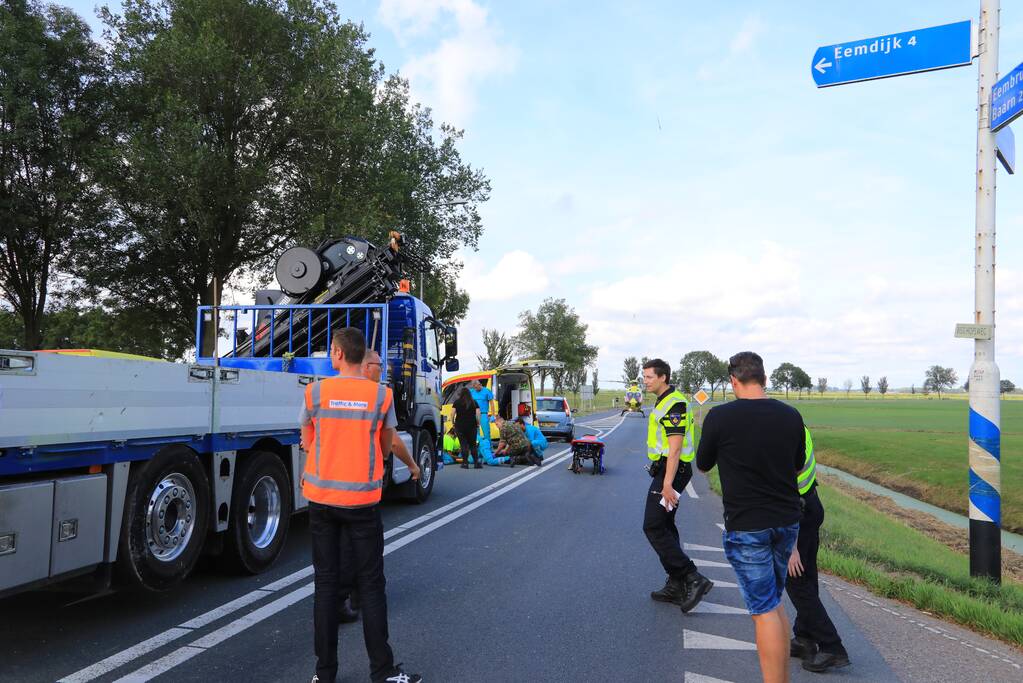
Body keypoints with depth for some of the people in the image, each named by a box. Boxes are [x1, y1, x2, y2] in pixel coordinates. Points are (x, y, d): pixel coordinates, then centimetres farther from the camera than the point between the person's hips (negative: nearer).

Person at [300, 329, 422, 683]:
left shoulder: (315, 392, -4)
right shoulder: (381, 395, -5)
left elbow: (307, 442, 7)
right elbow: (386, 447, 3)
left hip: (321, 498, 1)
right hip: (362, 499, -1)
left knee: (324, 583, 10)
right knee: (371, 584, 7)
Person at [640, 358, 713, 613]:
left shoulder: (673, 404, -18)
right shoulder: (666, 401, 15)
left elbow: (675, 447, -23)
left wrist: (667, 484, -26)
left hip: (671, 471, -11)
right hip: (668, 469, 11)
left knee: (653, 527, -9)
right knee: (665, 527, 14)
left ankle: (693, 579, -8)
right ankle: (676, 587, 20)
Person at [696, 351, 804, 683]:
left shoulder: (720, 417, -14)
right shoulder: (791, 415, 0)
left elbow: (703, 465, 1)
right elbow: (797, 468, 13)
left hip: (746, 526, -5)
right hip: (787, 521, 5)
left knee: (765, 611, 0)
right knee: (774, 604, 21)